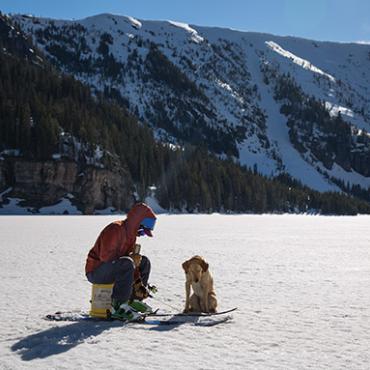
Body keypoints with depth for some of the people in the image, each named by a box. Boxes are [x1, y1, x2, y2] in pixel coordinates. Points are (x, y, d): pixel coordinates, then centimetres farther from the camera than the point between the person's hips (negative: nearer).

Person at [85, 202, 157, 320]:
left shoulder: (131, 234, 9)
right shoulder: (115, 229, -21)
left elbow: (131, 256, 11)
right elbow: (105, 256, -29)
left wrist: (139, 281, 1)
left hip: (112, 268, 9)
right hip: (96, 271, -9)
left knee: (144, 261, 7)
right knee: (126, 263, -34)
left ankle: (133, 301, 9)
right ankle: (118, 307, -30)